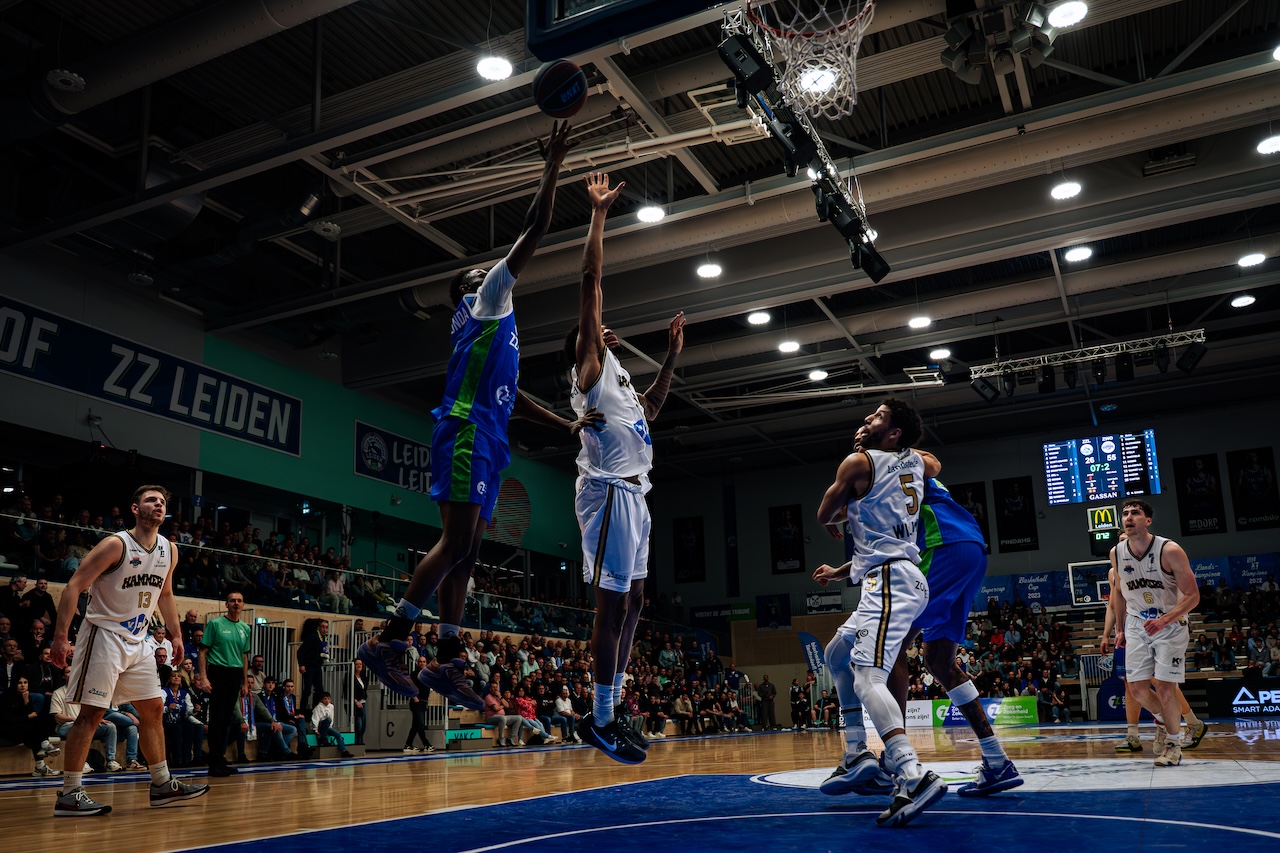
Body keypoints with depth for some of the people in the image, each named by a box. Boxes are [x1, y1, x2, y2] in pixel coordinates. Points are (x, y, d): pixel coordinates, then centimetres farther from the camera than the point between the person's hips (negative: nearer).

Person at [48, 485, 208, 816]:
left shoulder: (168, 550, 6)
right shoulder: (115, 544, -16)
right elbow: (74, 586, -18)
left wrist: (176, 635, 16)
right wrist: (61, 635, -25)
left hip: (137, 641, 8)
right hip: (104, 636, -8)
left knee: (154, 709, 10)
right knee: (91, 713, -7)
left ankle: (162, 784, 18)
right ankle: (69, 795, 1)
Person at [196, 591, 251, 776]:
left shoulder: (245, 628, 14)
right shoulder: (215, 624, -1)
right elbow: (203, 652, -4)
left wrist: (245, 681, 14)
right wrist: (203, 677, -12)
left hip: (235, 676, 5)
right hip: (218, 672, -5)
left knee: (227, 719, 9)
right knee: (217, 718, -6)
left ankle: (221, 759, 17)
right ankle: (214, 763, -3)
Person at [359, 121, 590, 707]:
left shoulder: (494, 329, 32)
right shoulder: (484, 303, 8)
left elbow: (512, 397, 34)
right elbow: (533, 230, 2)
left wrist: (567, 426, 31)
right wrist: (552, 169, 8)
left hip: (485, 442, 10)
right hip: (466, 434, -10)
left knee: (465, 552, 4)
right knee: (457, 544, -18)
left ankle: (446, 662, 4)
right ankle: (389, 640, -18)